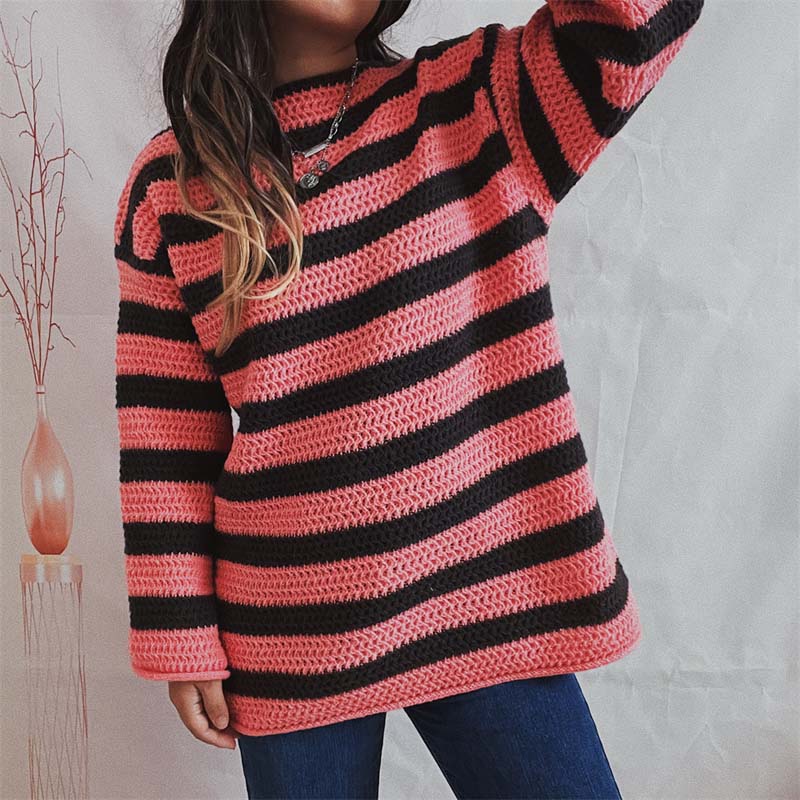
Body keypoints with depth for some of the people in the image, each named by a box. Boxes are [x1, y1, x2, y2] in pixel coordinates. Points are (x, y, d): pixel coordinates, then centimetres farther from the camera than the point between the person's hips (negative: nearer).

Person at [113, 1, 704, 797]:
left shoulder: (477, 102, 1)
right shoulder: (170, 186, 0)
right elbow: (163, 435, 1)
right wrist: (180, 636, 1)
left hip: (493, 595, 1)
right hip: (293, 639, 1)